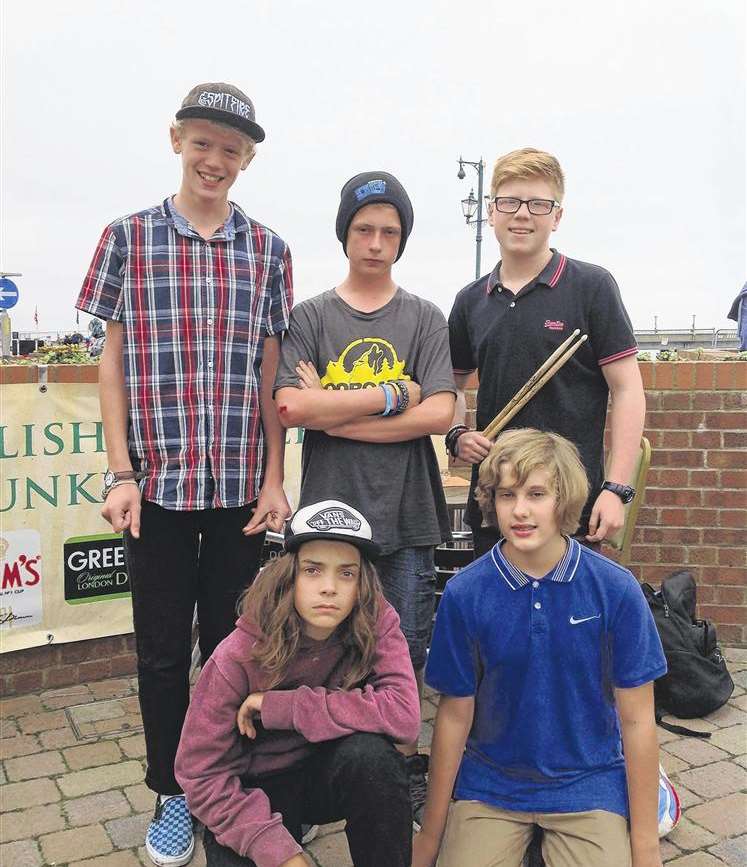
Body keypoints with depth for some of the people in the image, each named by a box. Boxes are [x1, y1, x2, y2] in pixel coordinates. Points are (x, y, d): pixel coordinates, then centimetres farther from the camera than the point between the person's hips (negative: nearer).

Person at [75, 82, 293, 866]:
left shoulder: (268, 251, 4)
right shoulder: (127, 238, 2)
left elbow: (272, 372, 5)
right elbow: (112, 361, 2)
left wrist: (275, 480, 1)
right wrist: (119, 474, -4)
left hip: (241, 485, 1)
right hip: (157, 481, -1)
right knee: (162, 647, 10)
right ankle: (172, 794, 29)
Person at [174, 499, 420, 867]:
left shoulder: (377, 623, -18)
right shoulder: (239, 656, -22)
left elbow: (404, 714, -32)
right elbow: (200, 772, -16)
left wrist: (279, 706, -30)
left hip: (337, 776, 1)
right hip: (260, 789, 0)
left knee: (370, 750, -30)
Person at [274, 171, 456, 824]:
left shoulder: (425, 319, 6)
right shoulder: (310, 317, 5)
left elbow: (438, 414, -8)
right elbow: (292, 408, -11)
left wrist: (334, 414, -10)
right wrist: (392, 394, -10)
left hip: (407, 515, 1)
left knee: (406, 650, 10)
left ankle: (405, 762, 29)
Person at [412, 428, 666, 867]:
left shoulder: (616, 589, -13)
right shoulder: (464, 594, -12)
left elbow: (636, 719, -6)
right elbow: (456, 716, -4)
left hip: (588, 781, 0)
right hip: (489, 782, 1)